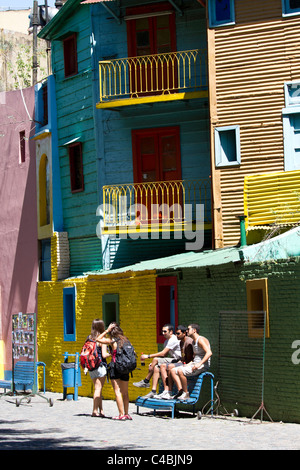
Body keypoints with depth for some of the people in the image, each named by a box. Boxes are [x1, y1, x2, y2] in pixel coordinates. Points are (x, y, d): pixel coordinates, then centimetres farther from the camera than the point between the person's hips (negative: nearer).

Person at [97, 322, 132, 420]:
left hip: (115, 366, -5)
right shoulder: (125, 340, 7)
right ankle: (126, 414, 15)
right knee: (125, 393, 13)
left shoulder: (112, 341, -7)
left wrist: (107, 330, 1)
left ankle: (121, 414, -8)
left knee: (117, 392, -4)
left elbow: (98, 339, 1)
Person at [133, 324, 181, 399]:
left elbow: (163, 353, -17)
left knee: (156, 360, -20)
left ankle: (146, 381, -6)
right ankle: (153, 391, -21)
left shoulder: (173, 340, -13)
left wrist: (148, 356, -13)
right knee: (156, 368, -14)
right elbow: (165, 355, 15)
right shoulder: (167, 341, 19)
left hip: (177, 361, -9)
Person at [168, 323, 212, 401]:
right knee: (173, 371, -1)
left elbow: (209, 353, -25)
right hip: (194, 364, 10)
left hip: (203, 365, -10)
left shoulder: (201, 340, -13)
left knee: (180, 371, -30)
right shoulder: (193, 341, 19)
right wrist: (189, 364, 11)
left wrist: (199, 364, -30)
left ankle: (186, 394, -20)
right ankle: (180, 391, -14)